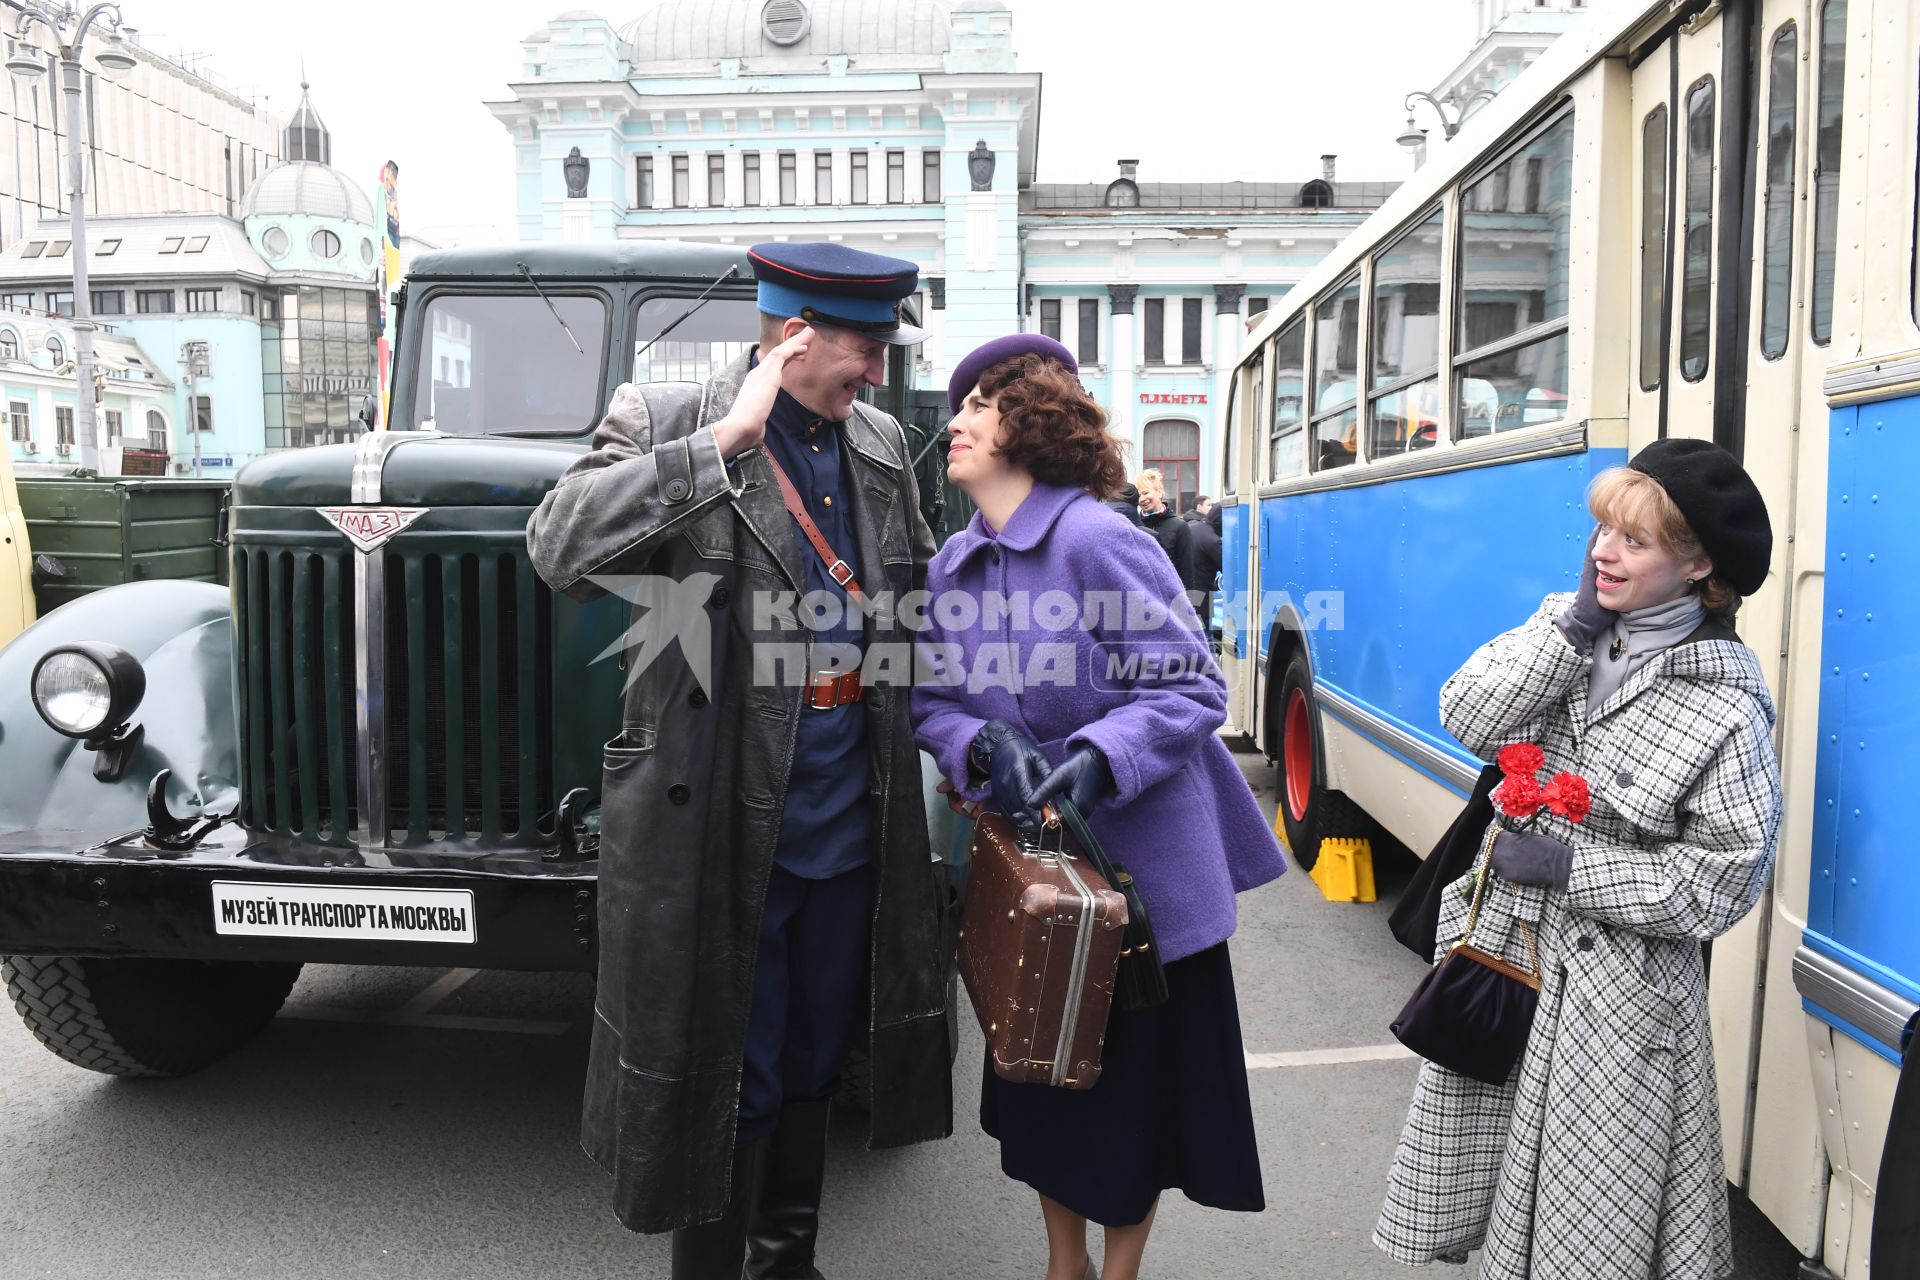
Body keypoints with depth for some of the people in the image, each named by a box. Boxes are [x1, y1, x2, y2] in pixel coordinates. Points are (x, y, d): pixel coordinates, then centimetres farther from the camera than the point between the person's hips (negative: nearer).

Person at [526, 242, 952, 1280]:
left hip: (849, 817, 6)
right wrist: (724, 441, -25)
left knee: (812, 1062, 20)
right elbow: (560, 549, -22)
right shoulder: (663, 424, -7)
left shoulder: (880, 445, 10)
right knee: (725, 1076, 7)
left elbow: (918, 580, 23)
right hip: (722, 819, -5)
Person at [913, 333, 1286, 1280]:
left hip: (1141, 867, -6)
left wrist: (1096, 758, -31)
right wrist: (985, 746, -18)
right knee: (1040, 1075, 19)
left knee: (1132, 1087, 10)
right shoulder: (953, 563, 1)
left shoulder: (1097, 540, -19)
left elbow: (1193, 688, -18)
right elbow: (934, 703, 4)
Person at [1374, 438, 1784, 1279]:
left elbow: (1721, 880, -15)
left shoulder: (1724, 705, -14)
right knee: (1485, 1163, 19)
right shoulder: (1566, 624, 1)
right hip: (1495, 946, 5)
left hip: (1609, 990, -5)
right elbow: (1465, 720, -12)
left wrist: (1568, 866, -19)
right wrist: (1575, 627, -17)